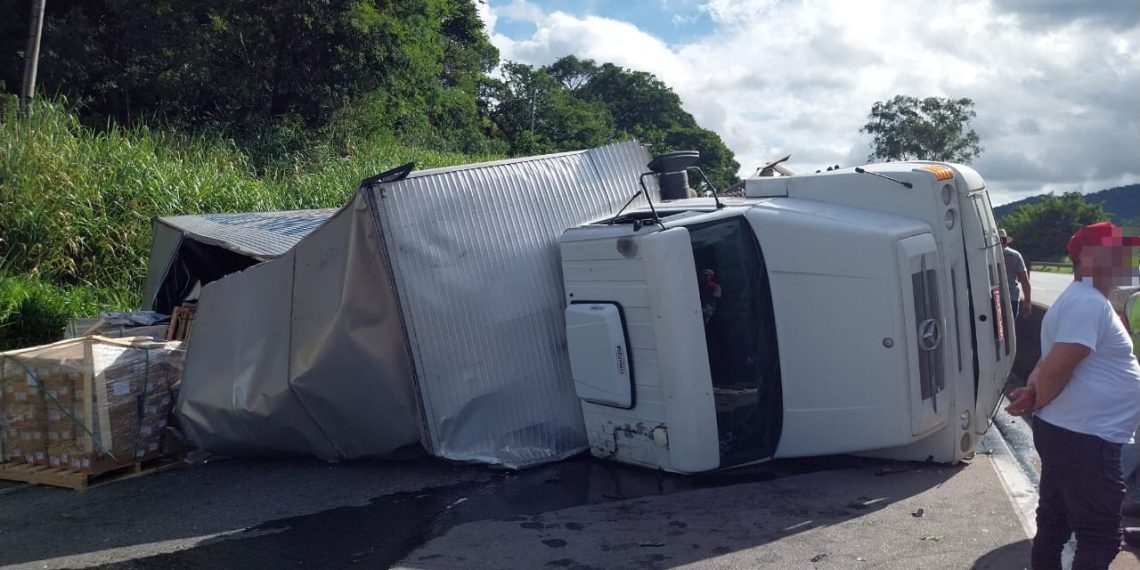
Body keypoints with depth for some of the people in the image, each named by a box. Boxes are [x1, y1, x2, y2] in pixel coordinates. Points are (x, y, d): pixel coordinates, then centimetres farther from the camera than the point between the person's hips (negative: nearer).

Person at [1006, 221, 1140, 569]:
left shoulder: (1085, 300, 16)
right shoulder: (1089, 303, -19)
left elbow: (1050, 362, 17)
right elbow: (1055, 369, -25)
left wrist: (1034, 392, -3)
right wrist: (1036, 403, -8)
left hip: (1064, 433, 10)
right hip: (1083, 439, -10)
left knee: (1055, 522, 17)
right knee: (1100, 538, -1)